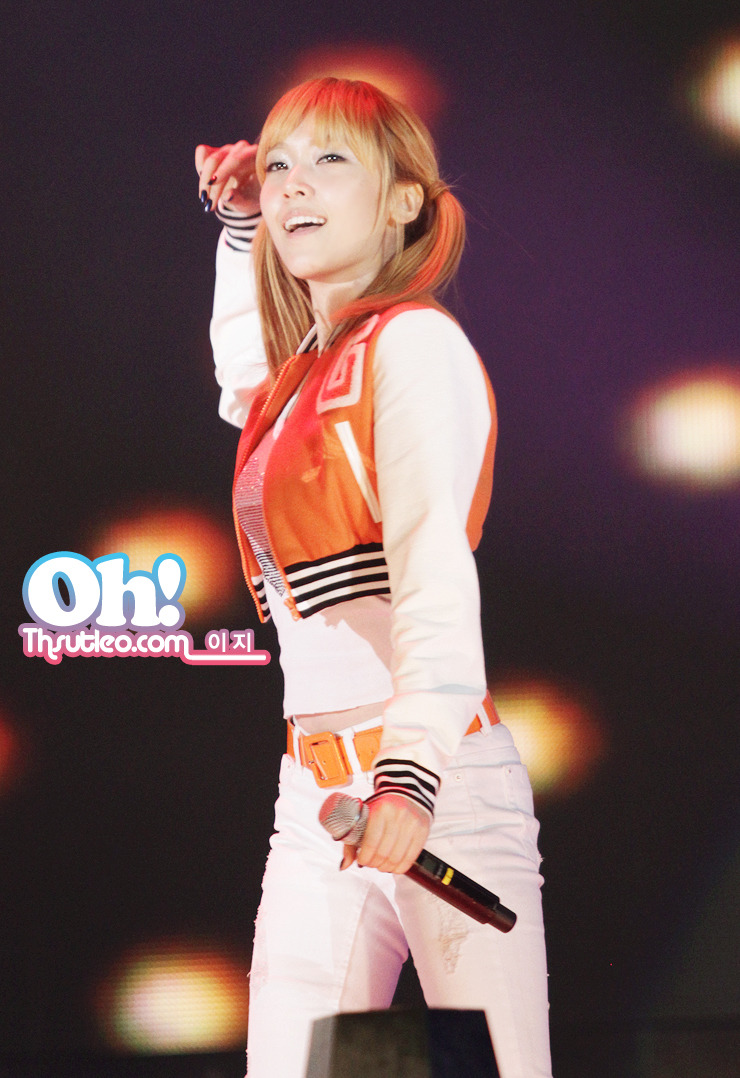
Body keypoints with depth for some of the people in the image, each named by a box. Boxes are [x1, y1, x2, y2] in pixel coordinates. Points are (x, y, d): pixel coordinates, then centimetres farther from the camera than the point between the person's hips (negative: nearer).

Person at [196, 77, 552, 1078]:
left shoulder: (414, 340, -5)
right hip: (314, 788, 8)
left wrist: (412, 770, -32)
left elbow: (437, 564, -20)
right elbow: (245, 365, 47)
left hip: (434, 783, -8)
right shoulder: (302, 374, 19)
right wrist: (239, 225, 35)